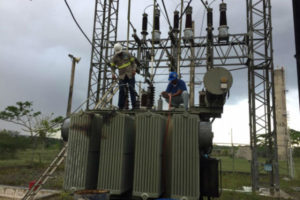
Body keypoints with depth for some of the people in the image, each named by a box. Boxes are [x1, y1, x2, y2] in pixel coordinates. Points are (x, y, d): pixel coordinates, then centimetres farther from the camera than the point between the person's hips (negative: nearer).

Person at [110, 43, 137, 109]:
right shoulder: (114, 58, 3)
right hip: (122, 76, 1)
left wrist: (134, 70, -10)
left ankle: (134, 105, 4)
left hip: (130, 75, 0)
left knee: (132, 90, -2)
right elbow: (112, 67, 2)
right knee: (121, 91, -6)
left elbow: (133, 62, 7)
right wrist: (113, 74, -16)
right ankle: (121, 106, 1)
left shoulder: (127, 54, 3)